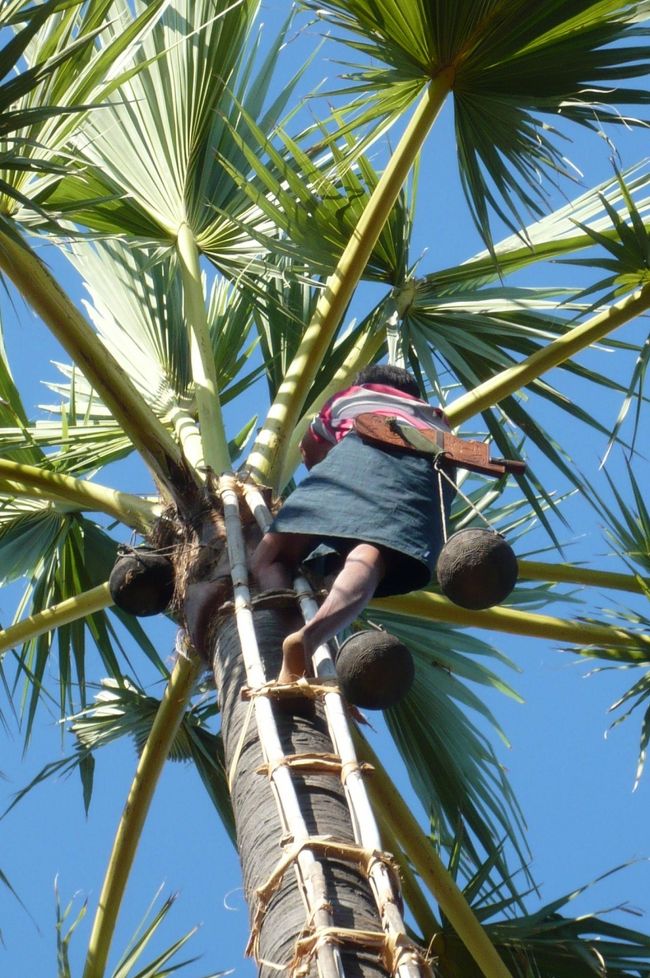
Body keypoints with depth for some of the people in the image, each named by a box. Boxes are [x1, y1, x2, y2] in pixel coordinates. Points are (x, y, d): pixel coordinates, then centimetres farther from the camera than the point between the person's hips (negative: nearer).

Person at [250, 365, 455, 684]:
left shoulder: (349, 396, 41)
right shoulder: (436, 418, 45)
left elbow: (310, 449, 54)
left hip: (364, 449, -1)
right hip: (432, 466, 1)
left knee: (270, 558, -4)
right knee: (368, 560, -25)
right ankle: (309, 636, -55)